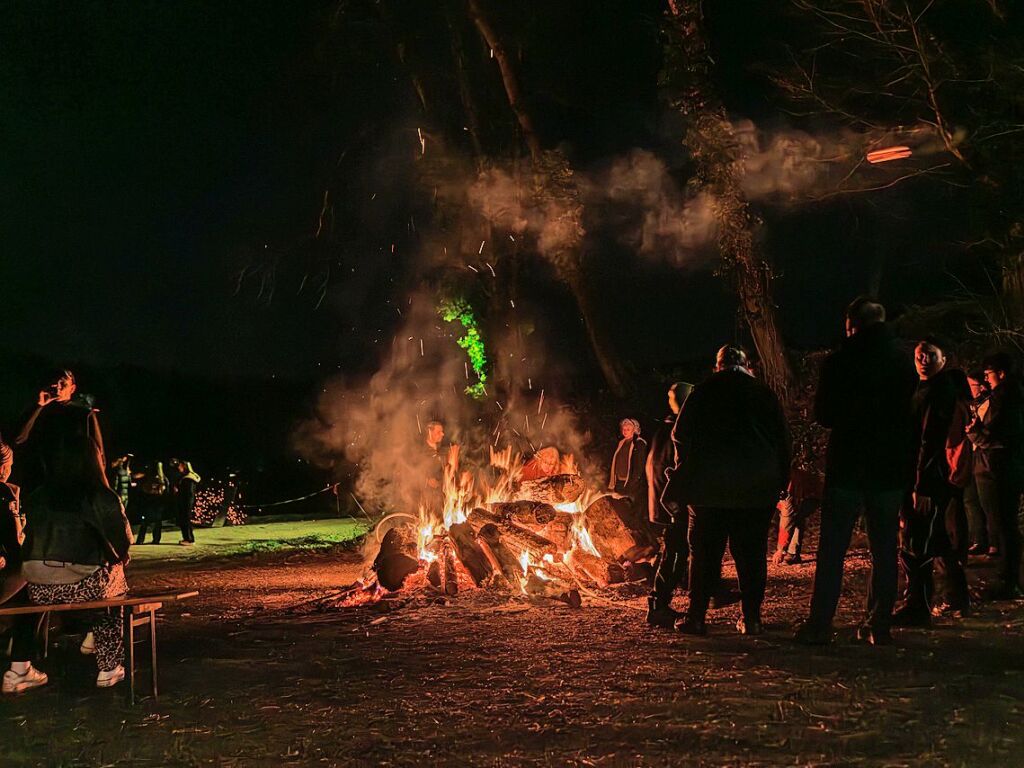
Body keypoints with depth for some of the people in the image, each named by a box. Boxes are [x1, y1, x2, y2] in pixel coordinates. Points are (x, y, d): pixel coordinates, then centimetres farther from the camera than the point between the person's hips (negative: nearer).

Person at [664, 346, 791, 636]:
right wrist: (779, 482, 12)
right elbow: (784, 442, 8)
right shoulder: (765, 395, 7)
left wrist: (687, 471, 13)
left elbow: (681, 436, 1)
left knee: (704, 552, 3)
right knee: (752, 554, 6)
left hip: (709, 489, -1)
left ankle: (696, 617, 1)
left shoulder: (702, 393, 3)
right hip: (757, 489, 1)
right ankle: (751, 618, 6)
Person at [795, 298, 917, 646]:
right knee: (884, 549, 9)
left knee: (832, 549, 2)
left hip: (847, 465, -3)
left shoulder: (838, 362, -8)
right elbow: (912, 415, 10)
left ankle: (820, 624, 0)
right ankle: (879, 624, 10)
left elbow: (823, 415, -3)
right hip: (891, 469, 3)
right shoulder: (904, 362, 3)